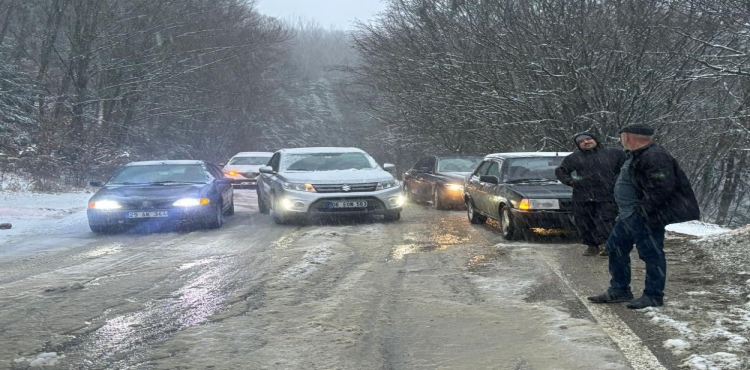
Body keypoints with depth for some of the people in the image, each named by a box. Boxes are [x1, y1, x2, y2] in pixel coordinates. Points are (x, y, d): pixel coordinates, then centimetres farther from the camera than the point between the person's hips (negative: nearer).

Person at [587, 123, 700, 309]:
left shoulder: (654, 157, -20)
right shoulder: (636, 156, 15)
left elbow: (662, 189, -26)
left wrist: (643, 210, -23)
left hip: (646, 217, -11)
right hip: (629, 216, 12)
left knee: (651, 253, -2)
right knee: (615, 247, 16)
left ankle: (653, 296, 8)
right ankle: (619, 290, 26)